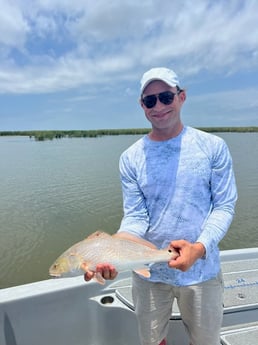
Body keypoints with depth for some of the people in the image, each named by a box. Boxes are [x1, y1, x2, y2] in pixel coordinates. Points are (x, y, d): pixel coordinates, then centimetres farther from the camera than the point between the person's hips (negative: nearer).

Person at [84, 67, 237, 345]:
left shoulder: (213, 147, -7)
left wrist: (199, 247, -22)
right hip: (148, 272, 1)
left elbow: (224, 206, -7)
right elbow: (136, 217, -9)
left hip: (201, 270, 0)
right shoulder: (130, 158, -6)